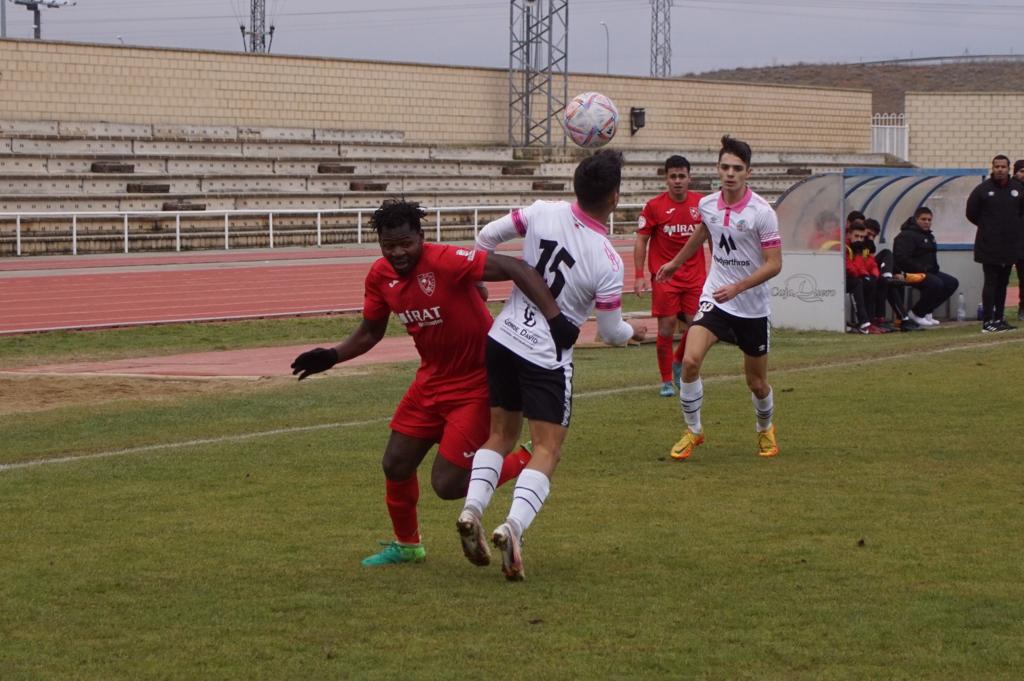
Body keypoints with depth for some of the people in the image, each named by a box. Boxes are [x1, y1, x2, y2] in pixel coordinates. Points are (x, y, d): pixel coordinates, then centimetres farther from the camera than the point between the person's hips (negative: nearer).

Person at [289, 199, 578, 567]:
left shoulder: (446, 262, -27)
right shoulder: (380, 275, -4)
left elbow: (517, 269, -32)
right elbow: (370, 332, 12)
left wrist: (554, 318, -41)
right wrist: (331, 357, -4)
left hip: (476, 383, -7)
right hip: (431, 380, 7)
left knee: (447, 484, -9)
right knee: (395, 466, 12)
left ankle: (525, 462, 15)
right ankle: (406, 545, 38)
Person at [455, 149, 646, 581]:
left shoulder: (542, 213, -6)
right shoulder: (608, 262, -15)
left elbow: (487, 237, 5)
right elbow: (611, 333, -6)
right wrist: (633, 332, 17)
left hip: (502, 339, 5)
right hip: (548, 358, -5)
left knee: (500, 434, 18)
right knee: (547, 449, 0)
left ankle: (472, 509, -1)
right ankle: (514, 525, -22)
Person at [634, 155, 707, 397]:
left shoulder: (701, 203, 3)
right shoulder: (654, 206, -4)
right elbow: (641, 241, -1)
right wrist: (639, 275, -9)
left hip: (695, 275, 3)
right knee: (666, 328, -3)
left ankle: (678, 361, 26)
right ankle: (666, 381, 9)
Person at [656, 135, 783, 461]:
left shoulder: (762, 212, -17)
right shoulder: (707, 205, -2)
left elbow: (774, 264, -17)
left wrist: (736, 287, -28)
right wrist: (675, 262, 35)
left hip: (753, 307, -2)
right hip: (714, 298, 3)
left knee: (757, 383, 9)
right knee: (690, 360, -20)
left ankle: (766, 429, 41)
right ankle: (693, 431, -2)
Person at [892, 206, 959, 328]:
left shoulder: (928, 235, 21)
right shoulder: (906, 236, -12)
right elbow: (901, 258, -23)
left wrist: (934, 268, 8)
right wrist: (921, 269, -20)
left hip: (928, 271, 10)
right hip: (911, 273, -10)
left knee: (952, 283, 1)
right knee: (936, 284, -31)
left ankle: (926, 312, 5)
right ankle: (916, 313, -13)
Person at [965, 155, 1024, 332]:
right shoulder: (982, 189, -4)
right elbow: (971, 213, 3)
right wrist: (987, 227, 7)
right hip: (989, 246, -4)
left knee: (1003, 283, 10)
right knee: (991, 282, -7)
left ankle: (999, 319, 17)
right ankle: (987, 321, -8)